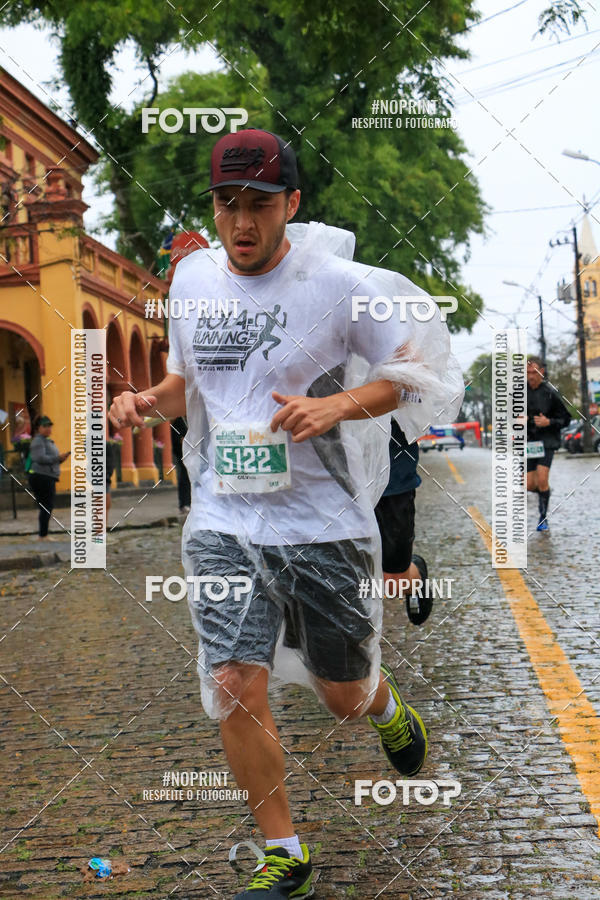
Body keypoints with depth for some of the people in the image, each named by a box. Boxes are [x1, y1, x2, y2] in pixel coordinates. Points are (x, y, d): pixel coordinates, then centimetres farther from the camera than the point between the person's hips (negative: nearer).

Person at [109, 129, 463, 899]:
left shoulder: (338, 284, -9)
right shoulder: (192, 277, 5)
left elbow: (417, 373, -5)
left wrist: (337, 406, -22)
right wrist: (148, 400, -2)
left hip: (324, 521, -3)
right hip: (223, 519, 3)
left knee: (344, 697, 9)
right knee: (234, 686, -9)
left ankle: (387, 706, 48)